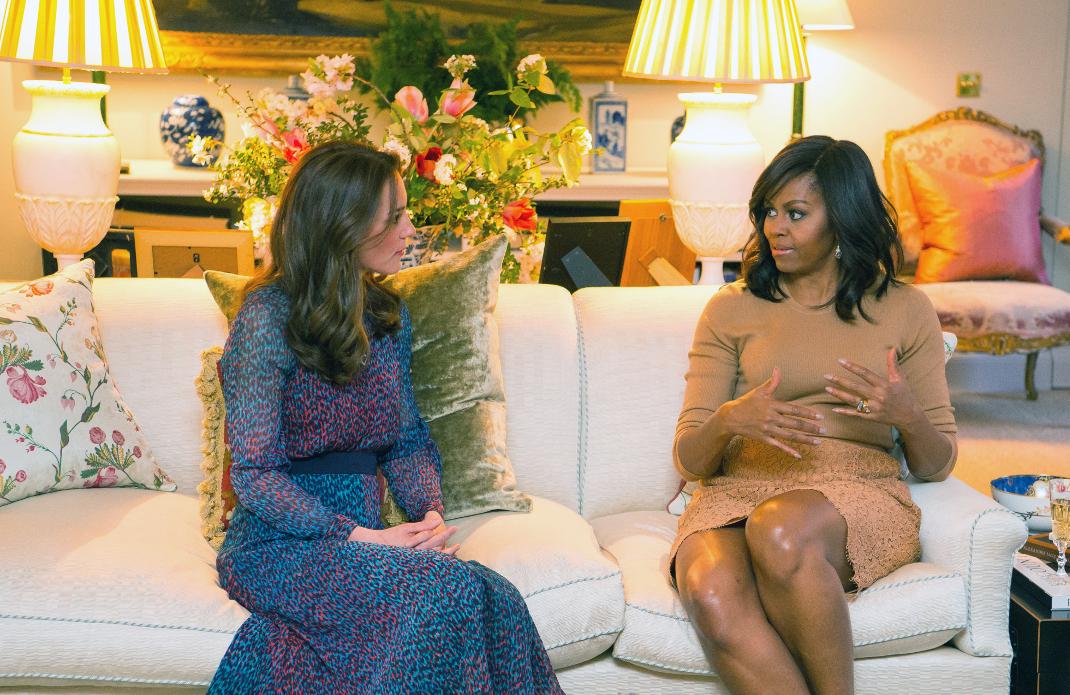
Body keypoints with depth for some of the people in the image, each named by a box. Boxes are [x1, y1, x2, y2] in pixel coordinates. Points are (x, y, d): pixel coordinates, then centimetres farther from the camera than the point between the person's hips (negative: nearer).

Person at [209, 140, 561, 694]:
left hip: (364, 537, 5)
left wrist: (431, 514, -7)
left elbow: (409, 439, 13)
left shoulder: (388, 314, 11)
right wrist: (360, 538, -21)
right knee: (450, 588, -31)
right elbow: (255, 477, -13)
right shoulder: (268, 318, -10)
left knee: (498, 600, -25)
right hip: (279, 543, -5)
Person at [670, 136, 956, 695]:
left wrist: (907, 416, -10)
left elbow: (937, 465, 12)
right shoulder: (732, 309, 13)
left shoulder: (904, 310, 13)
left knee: (781, 528, -38)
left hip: (860, 497, -1)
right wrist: (730, 420, -15)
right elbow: (689, 459, 7)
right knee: (711, 591, -36)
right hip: (738, 493, 1)